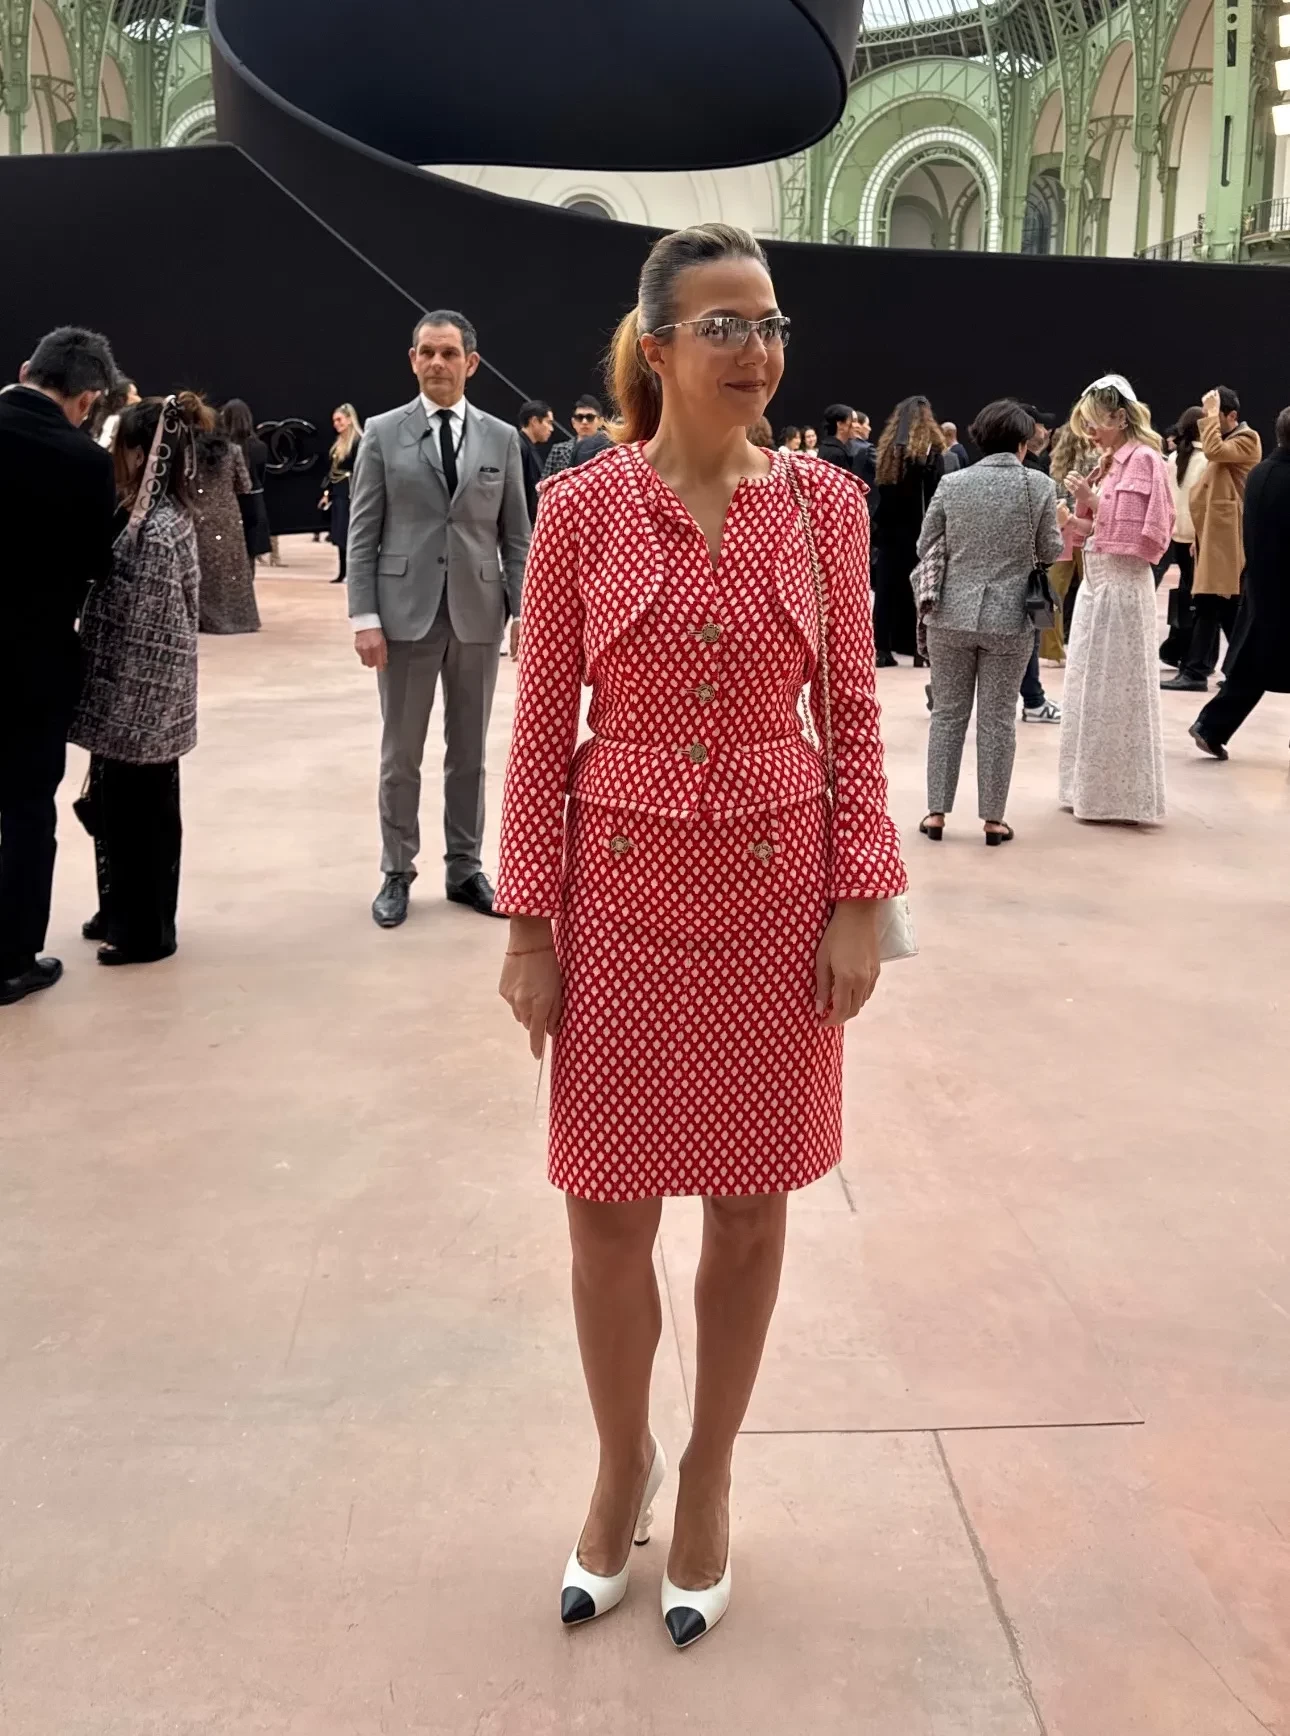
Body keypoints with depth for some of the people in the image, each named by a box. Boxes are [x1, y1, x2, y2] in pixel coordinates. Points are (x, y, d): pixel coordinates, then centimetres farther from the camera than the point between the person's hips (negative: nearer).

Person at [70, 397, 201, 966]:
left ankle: (146, 929, 17)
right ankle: (121, 910, 32)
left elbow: (143, 633, -21)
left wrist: (119, 712, -16)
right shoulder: (161, 516, 9)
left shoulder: (157, 532, -21)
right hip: (133, 700, 9)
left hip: (142, 702, -9)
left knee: (141, 811, 3)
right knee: (116, 805, 18)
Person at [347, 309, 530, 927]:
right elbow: (362, 534, -1)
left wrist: (523, 610, -1)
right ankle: (397, 873, 17)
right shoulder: (383, 433, 2)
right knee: (400, 754, 6)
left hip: (477, 614, 2)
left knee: (469, 752, 10)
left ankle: (465, 868, 21)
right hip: (406, 612, -1)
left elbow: (516, 534, 7)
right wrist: (364, 616, -8)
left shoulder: (501, 438, 7)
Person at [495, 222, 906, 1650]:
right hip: (622, 893, -1)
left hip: (777, 892, 2)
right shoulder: (581, 508, -4)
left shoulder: (825, 503, 1)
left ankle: (707, 1479, 34)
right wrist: (529, 926, -5)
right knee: (608, 1210, 8)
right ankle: (622, 1467, 35)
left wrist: (861, 901, -4)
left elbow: (852, 715, 2)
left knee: (749, 1202, 11)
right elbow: (541, 728, -3)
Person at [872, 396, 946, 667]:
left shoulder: (886, 451, 5)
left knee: (887, 587, 6)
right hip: (920, 532, -3)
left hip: (888, 531, 3)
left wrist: (878, 526, 6)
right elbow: (937, 497, -10)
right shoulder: (931, 453, -6)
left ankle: (883, 649, 4)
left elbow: (879, 494, 4)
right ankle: (920, 649, 4)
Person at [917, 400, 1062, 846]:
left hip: (952, 615, 1)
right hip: (1009, 618, -1)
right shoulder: (1038, 485, -4)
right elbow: (1051, 552, 0)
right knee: (997, 718, 6)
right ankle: (993, 817, 11)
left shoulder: (952, 484, 0)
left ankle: (936, 812, 12)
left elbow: (925, 548, 6)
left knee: (948, 713, 11)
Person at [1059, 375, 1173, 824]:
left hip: (1123, 586, -9)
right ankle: (1091, 788, 23)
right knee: (1089, 688, 13)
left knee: (1117, 690, -2)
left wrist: (1095, 502, -12)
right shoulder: (1110, 464, 12)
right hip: (1095, 584, 9)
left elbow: (1143, 538, -17)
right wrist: (1084, 500, -3)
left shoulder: (1144, 460, -11)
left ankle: (1125, 795, 7)